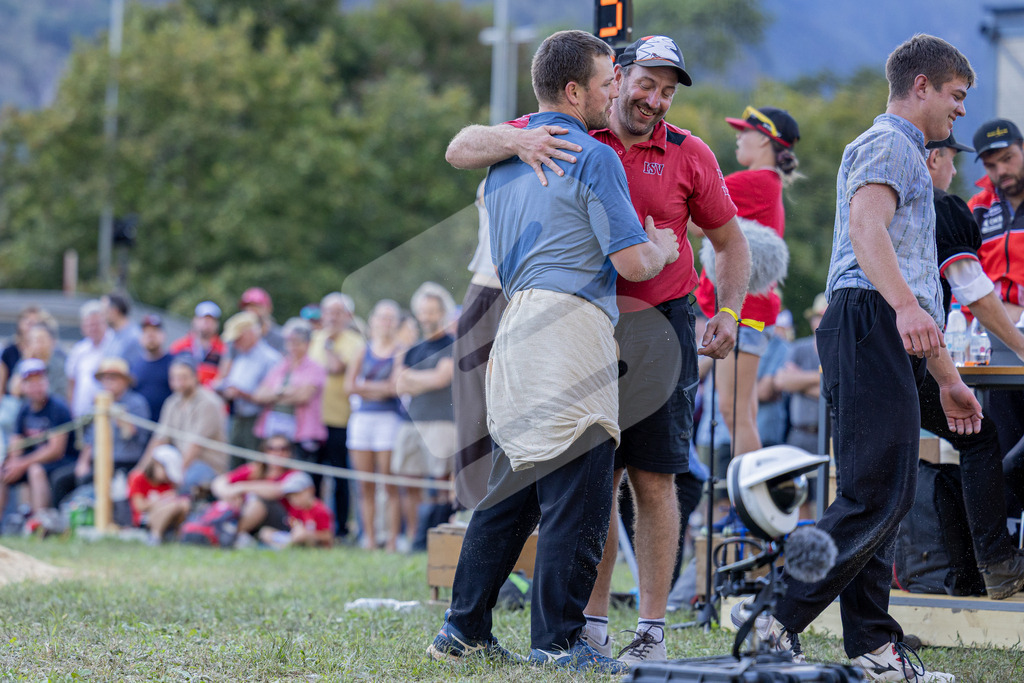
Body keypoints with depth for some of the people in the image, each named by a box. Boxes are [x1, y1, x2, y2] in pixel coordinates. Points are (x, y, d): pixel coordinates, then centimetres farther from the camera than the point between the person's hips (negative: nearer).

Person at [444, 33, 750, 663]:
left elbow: (730, 241, 12)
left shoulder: (689, 156, 2)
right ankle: (593, 623, 10)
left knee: (653, 480, -2)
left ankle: (653, 629, 2)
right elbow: (461, 150, -3)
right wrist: (516, 140, -24)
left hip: (660, 329, -1)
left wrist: (728, 314, -3)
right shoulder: (567, 138, 2)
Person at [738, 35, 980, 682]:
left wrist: (948, 377, 33)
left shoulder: (908, 157, 32)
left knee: (880, 500, 7)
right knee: (879, 496, -17)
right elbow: (866, 228, -21)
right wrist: (905, 306, -36)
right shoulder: (885, 143, 0)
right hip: (870, 322, -11)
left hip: (892, 338, 11)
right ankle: (776, 616, -20)